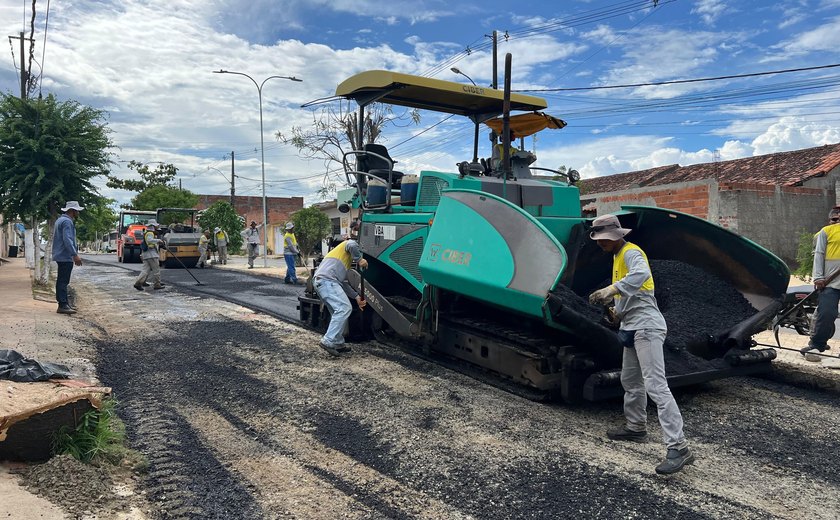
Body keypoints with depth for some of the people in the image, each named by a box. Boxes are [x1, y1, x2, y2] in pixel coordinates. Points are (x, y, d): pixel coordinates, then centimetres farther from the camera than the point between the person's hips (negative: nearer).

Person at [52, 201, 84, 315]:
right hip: (65, 256, -11)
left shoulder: (60, 220, 19)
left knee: (62, 281, 14)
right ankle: (62, 305, -8)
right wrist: (75, 255, -26)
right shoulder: (67, 222, -15)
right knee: (63, 281, -9)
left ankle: (64, 303, 21)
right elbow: (67, 240, -24)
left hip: (60, 255, 11)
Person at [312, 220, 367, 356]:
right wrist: (360, 260, -6)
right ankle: (328, 341, -21)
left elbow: (344, 283, 29)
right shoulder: (349, 243, 11)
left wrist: (357, 297, 22)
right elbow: (352, 246, -18)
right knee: (344, 308, -17)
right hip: (327, 279, -10)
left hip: (319, 281, 10)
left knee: (338, 312, 14)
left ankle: (338, 344, 13)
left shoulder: (346, 259, 36)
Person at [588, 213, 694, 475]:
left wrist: (612, 289, -46)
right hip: (632, 327, 11)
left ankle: (678, 447, -16)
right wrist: (617, 310, 7)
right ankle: (636, 428, 39)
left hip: (646, 326, -11)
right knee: (630, 381, 22)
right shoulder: (617, 256, 18)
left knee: (656, 386, -16)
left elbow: (641, 273, -37)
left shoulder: (631, 252, -13)